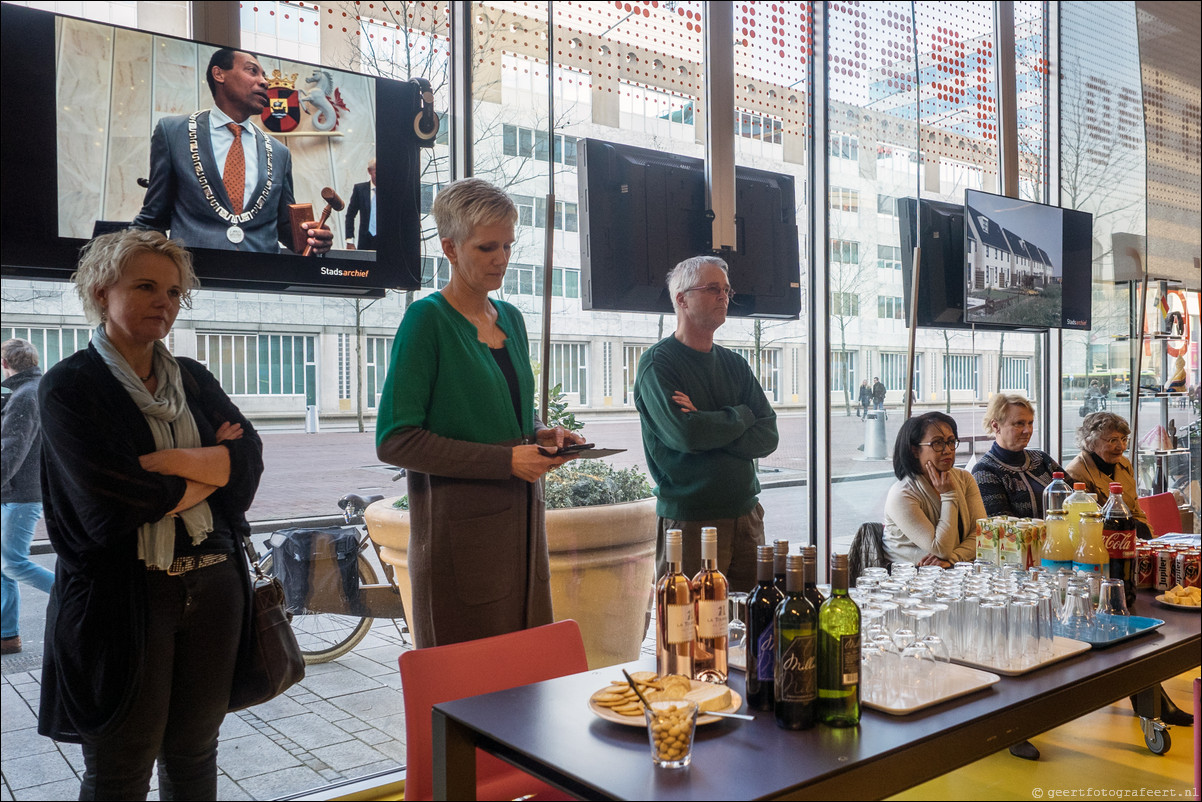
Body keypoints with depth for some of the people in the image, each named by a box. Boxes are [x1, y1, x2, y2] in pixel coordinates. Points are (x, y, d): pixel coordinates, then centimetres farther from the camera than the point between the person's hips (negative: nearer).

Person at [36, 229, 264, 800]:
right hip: (123, 596, -4)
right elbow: (111, 498, -16)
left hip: (213, 587, 5)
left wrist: (164, 460, -16)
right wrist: (211, 466, -6)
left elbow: (250, 458, -2)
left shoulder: (194, 380, 11)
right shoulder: (69, 387, -5)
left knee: (193, 754, 15)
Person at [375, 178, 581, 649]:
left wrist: (540, 434, 2)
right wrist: (505, 460, -17)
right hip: (459, 526, -6)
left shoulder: (511, 318, 12)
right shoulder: (427, 319, -9)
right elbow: (394, 441, -15)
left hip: (519, 520, 7)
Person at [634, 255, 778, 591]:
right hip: (689, 521, -6)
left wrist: (710, 429, -13)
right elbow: (684, 433, -21)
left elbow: (767, 436, 3)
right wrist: (741, 416, -4)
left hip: (746, 515, 6)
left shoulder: (734, 364, 14)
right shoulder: (658, 362, -5)